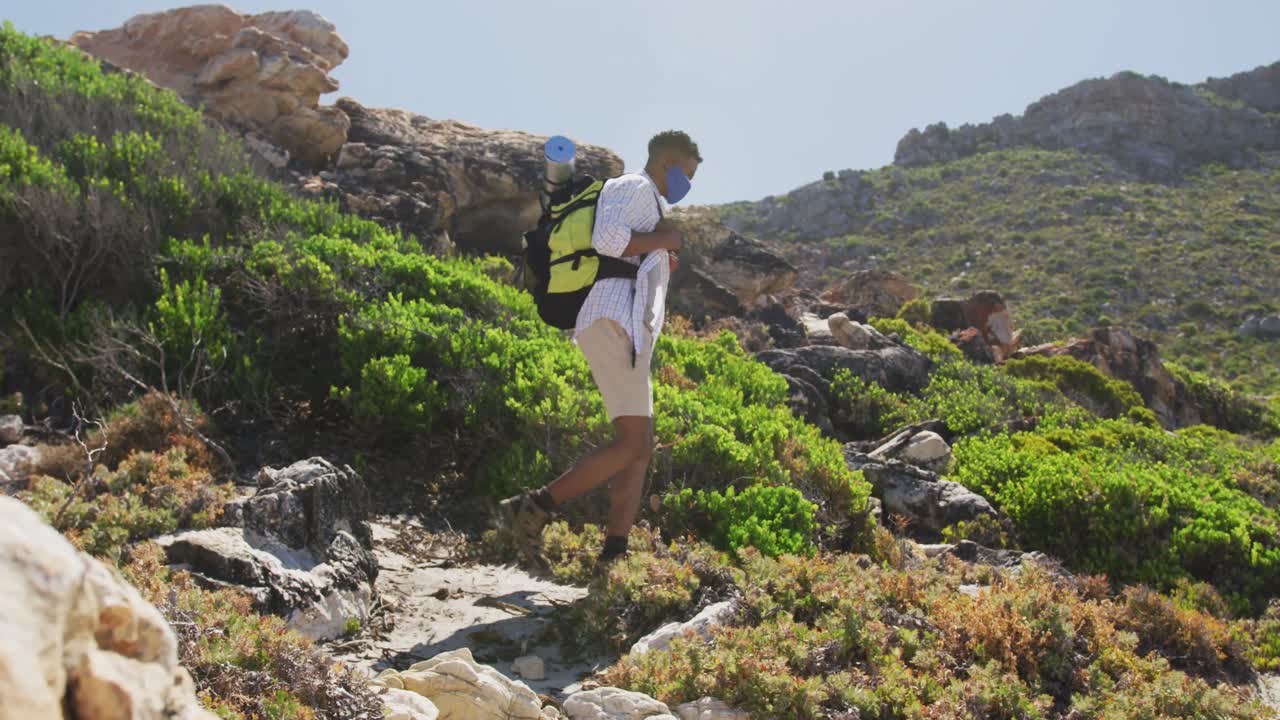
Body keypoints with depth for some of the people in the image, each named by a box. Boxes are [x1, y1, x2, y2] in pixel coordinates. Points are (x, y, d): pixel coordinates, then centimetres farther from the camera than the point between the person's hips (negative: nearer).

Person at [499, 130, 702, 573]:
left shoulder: (648, 208, 32)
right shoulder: (633, 187, 1)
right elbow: (606, 238, -19)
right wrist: (663, 240, -7)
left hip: (629, 336, 11)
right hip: (613, 324, -11)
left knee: (641, 450, 5)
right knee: (631, 445, -16)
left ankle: (613, 556, 0)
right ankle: (534, 507, -14)